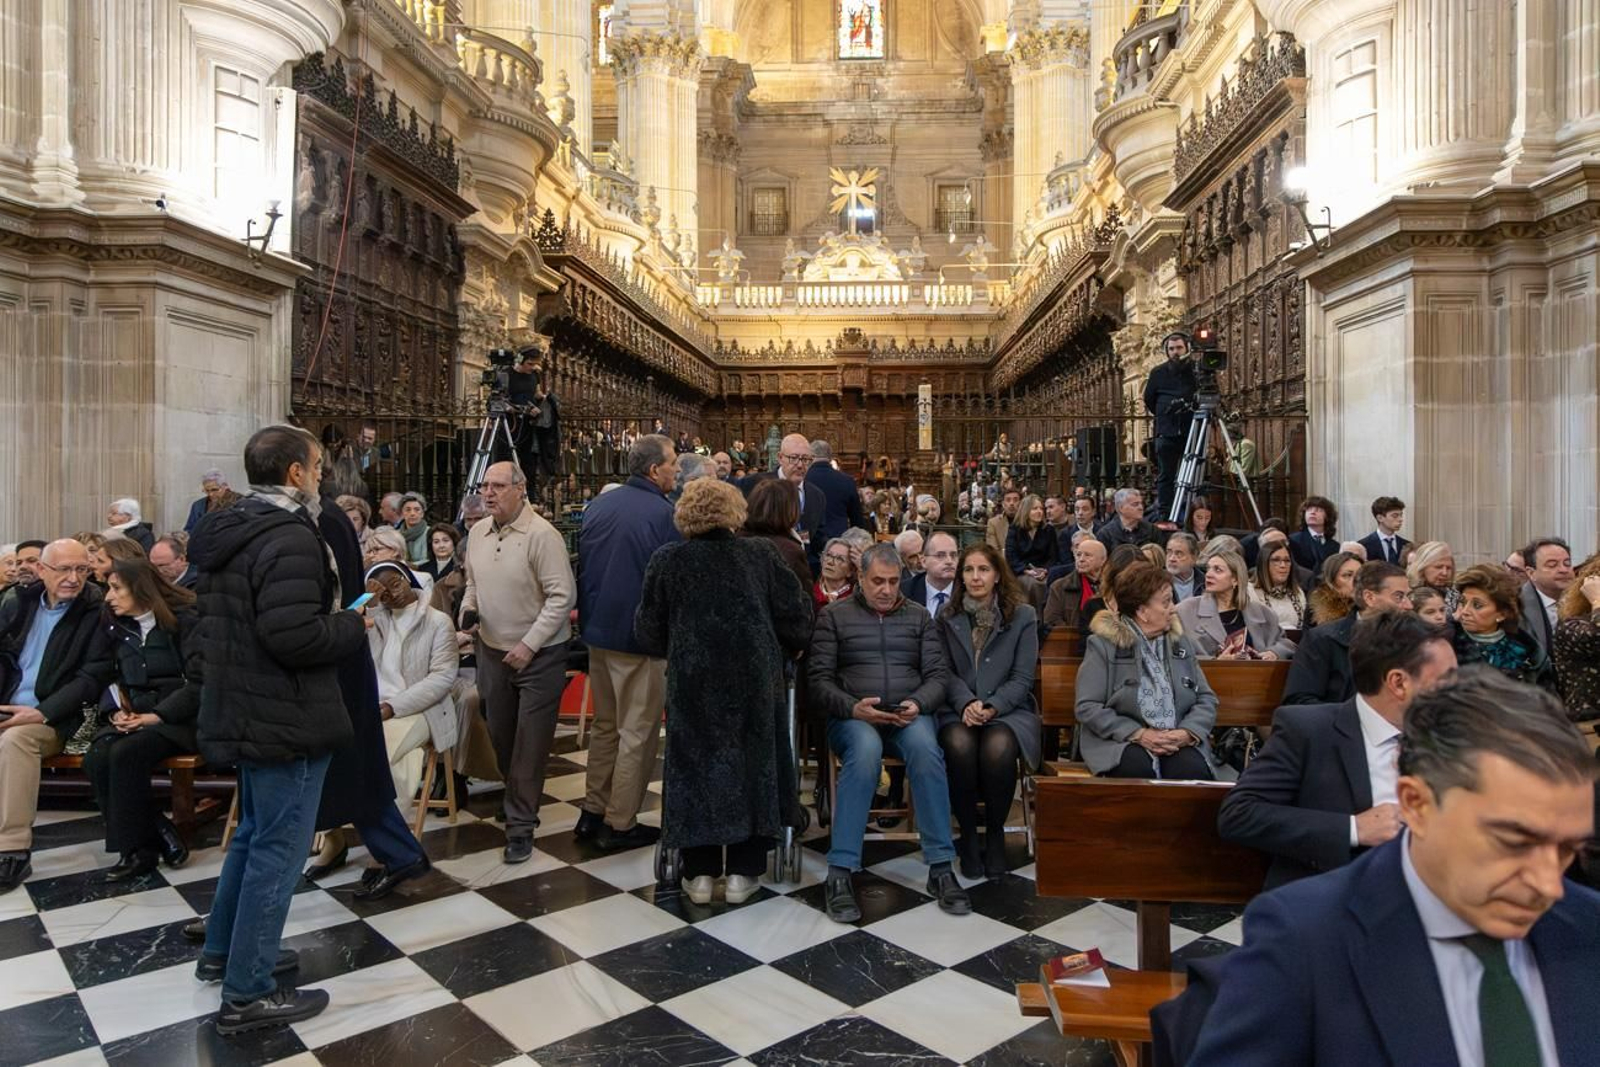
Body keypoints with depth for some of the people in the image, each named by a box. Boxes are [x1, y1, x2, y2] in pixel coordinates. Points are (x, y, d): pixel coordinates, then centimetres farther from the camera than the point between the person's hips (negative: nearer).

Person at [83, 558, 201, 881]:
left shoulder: (186, 620, -8)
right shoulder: (121, 627, 14)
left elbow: (199, 682, -13)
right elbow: (120, 682, 21)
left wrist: (157, 715, -18)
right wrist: (120, 710, 1)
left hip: (181, 718, -6)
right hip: (138, 717, 6)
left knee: (125, 755, -29)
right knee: (95, 759, -21)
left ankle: (138, 848, -13)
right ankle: (157, 837, -12)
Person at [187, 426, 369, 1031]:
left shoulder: (226, 533, 9)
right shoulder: (290, 538, -23)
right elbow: (293, 636, -31)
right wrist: (355, 627, -14)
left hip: (241, 710, 10)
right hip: (285, 719, -10)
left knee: (254, 833, 25)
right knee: (278, 848, 1)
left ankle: (220, 950, 39)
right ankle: (247, 994, 11)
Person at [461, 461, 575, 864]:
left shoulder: (542, 535, -18)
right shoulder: (477, 532, 5)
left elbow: (562, 595, -20)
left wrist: (529, 645, -20)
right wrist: (469, 608, -2)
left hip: (539, 655, -7)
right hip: (492, 650, 7)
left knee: (530, 743, -2)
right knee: (500, 735, 18)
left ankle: (520, 826, 8)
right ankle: (518, 798, 41)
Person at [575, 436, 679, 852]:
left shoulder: (597, 506, 6)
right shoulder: (662, 512, -17)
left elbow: (582, 567, 12)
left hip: (598, 631, 8)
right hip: (641, 636, -7)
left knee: (605, 725, 20)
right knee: (637, 732, 5)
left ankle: (593, 812, 27)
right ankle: (620, 824, 13)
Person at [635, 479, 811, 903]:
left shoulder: (668, 559, -3)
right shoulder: (760, 553, -2)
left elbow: (648, 629, 3)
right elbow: (795, 614, -1)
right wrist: (785, 651, 17)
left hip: (694, 677, 0)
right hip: (754, 674, 1)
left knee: (697, 765, 10)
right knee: (752, 763, 11)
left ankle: (700, 873, 16)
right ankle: (742, 872, 17)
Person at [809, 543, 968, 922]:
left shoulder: (918, 616, 16)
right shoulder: (834, 615, 9)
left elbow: (938, 674, 10)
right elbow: (820, 678, 1)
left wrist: (918, 704, -12)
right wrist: (853, 708, -17)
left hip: (909, 716, 2)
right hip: (852, 716, -2)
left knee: (925, 747, -34)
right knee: (865, 748, -37)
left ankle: (940, 868, -25)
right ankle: (839, 873, -32)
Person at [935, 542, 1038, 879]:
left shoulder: (1023, 615, 6)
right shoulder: (946, 616, 10)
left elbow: (1022, 677, 1)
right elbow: (945, 672, 6)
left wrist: (992, 707, -15)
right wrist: (966, 703, -14)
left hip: (1008, 708, -1)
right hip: (958, 709, 1)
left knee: (998, 748, -34)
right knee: (960, 746, -33)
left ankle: (995, 834, -9)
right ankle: (968, 835, -12)